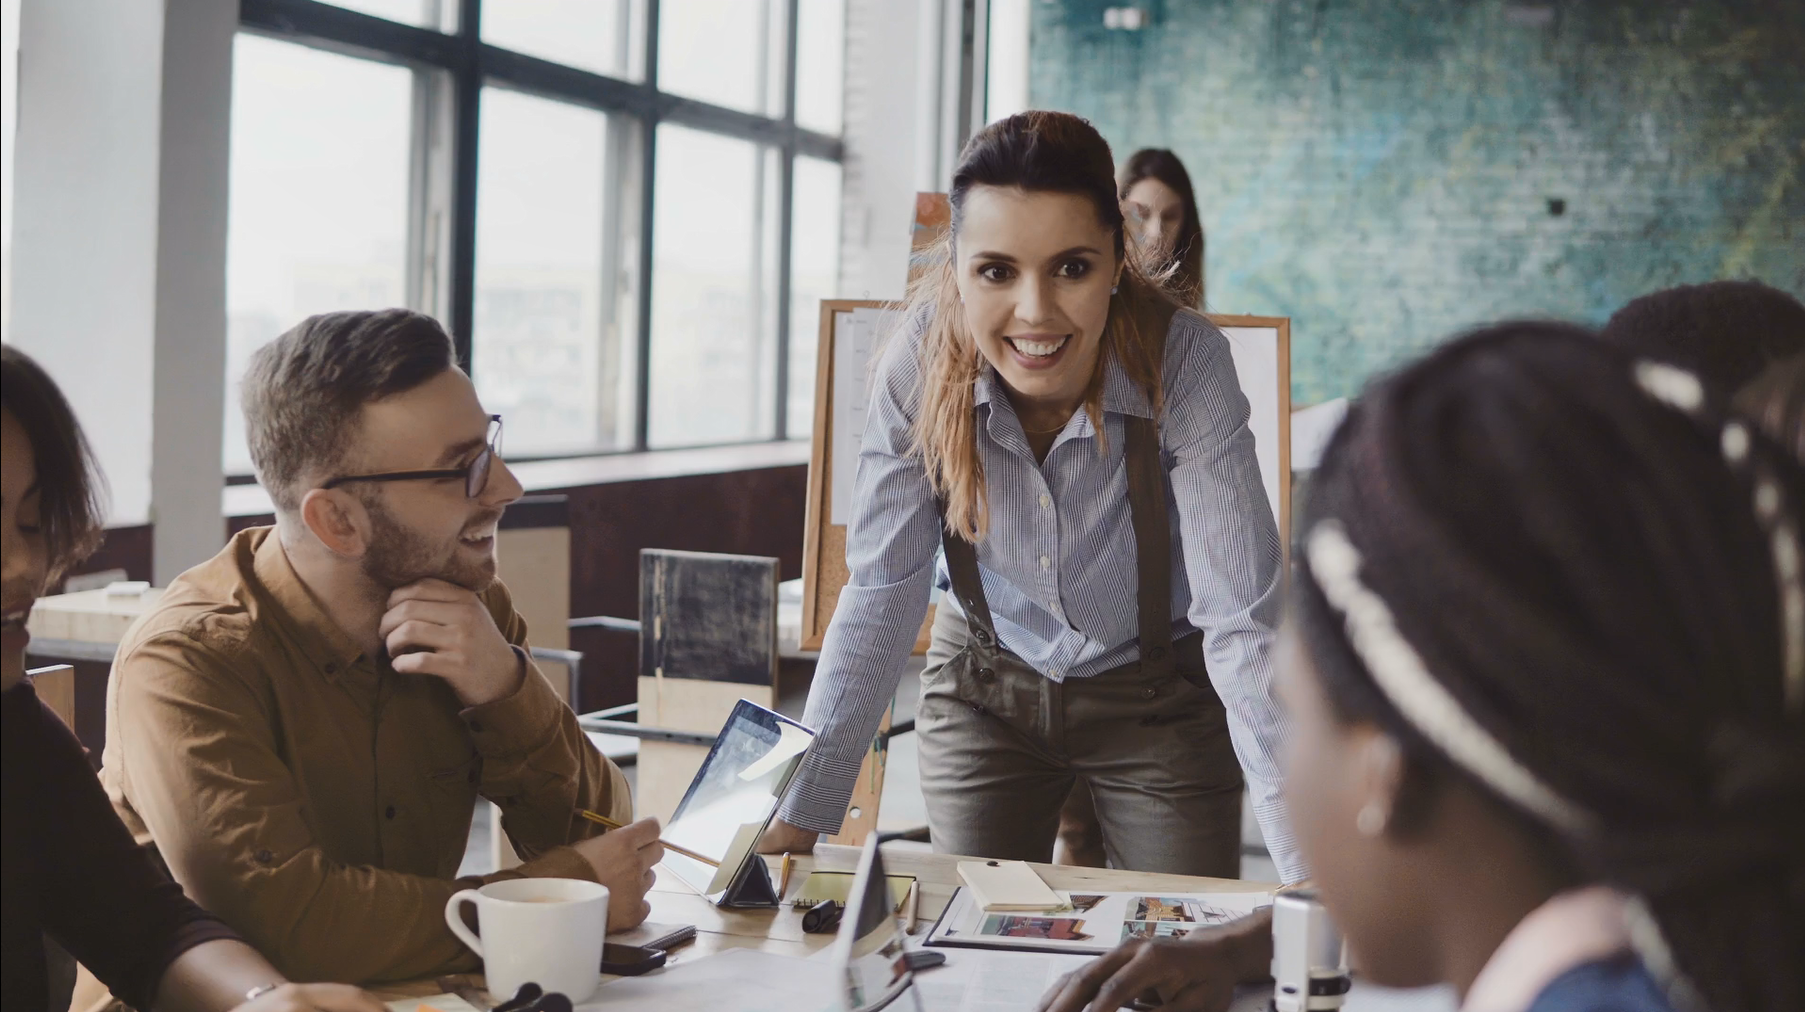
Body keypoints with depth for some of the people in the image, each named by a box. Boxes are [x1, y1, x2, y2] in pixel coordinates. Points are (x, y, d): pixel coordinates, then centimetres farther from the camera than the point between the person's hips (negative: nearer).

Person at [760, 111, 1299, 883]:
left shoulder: (1184, 360, -29)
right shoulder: (922, 360, -23)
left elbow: (1242, 624, -29)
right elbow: (880, 598, -16)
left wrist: (1313, 868, -35)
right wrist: (801, 818, -22)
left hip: (1158, 696, -1)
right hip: (984, 687, 2)